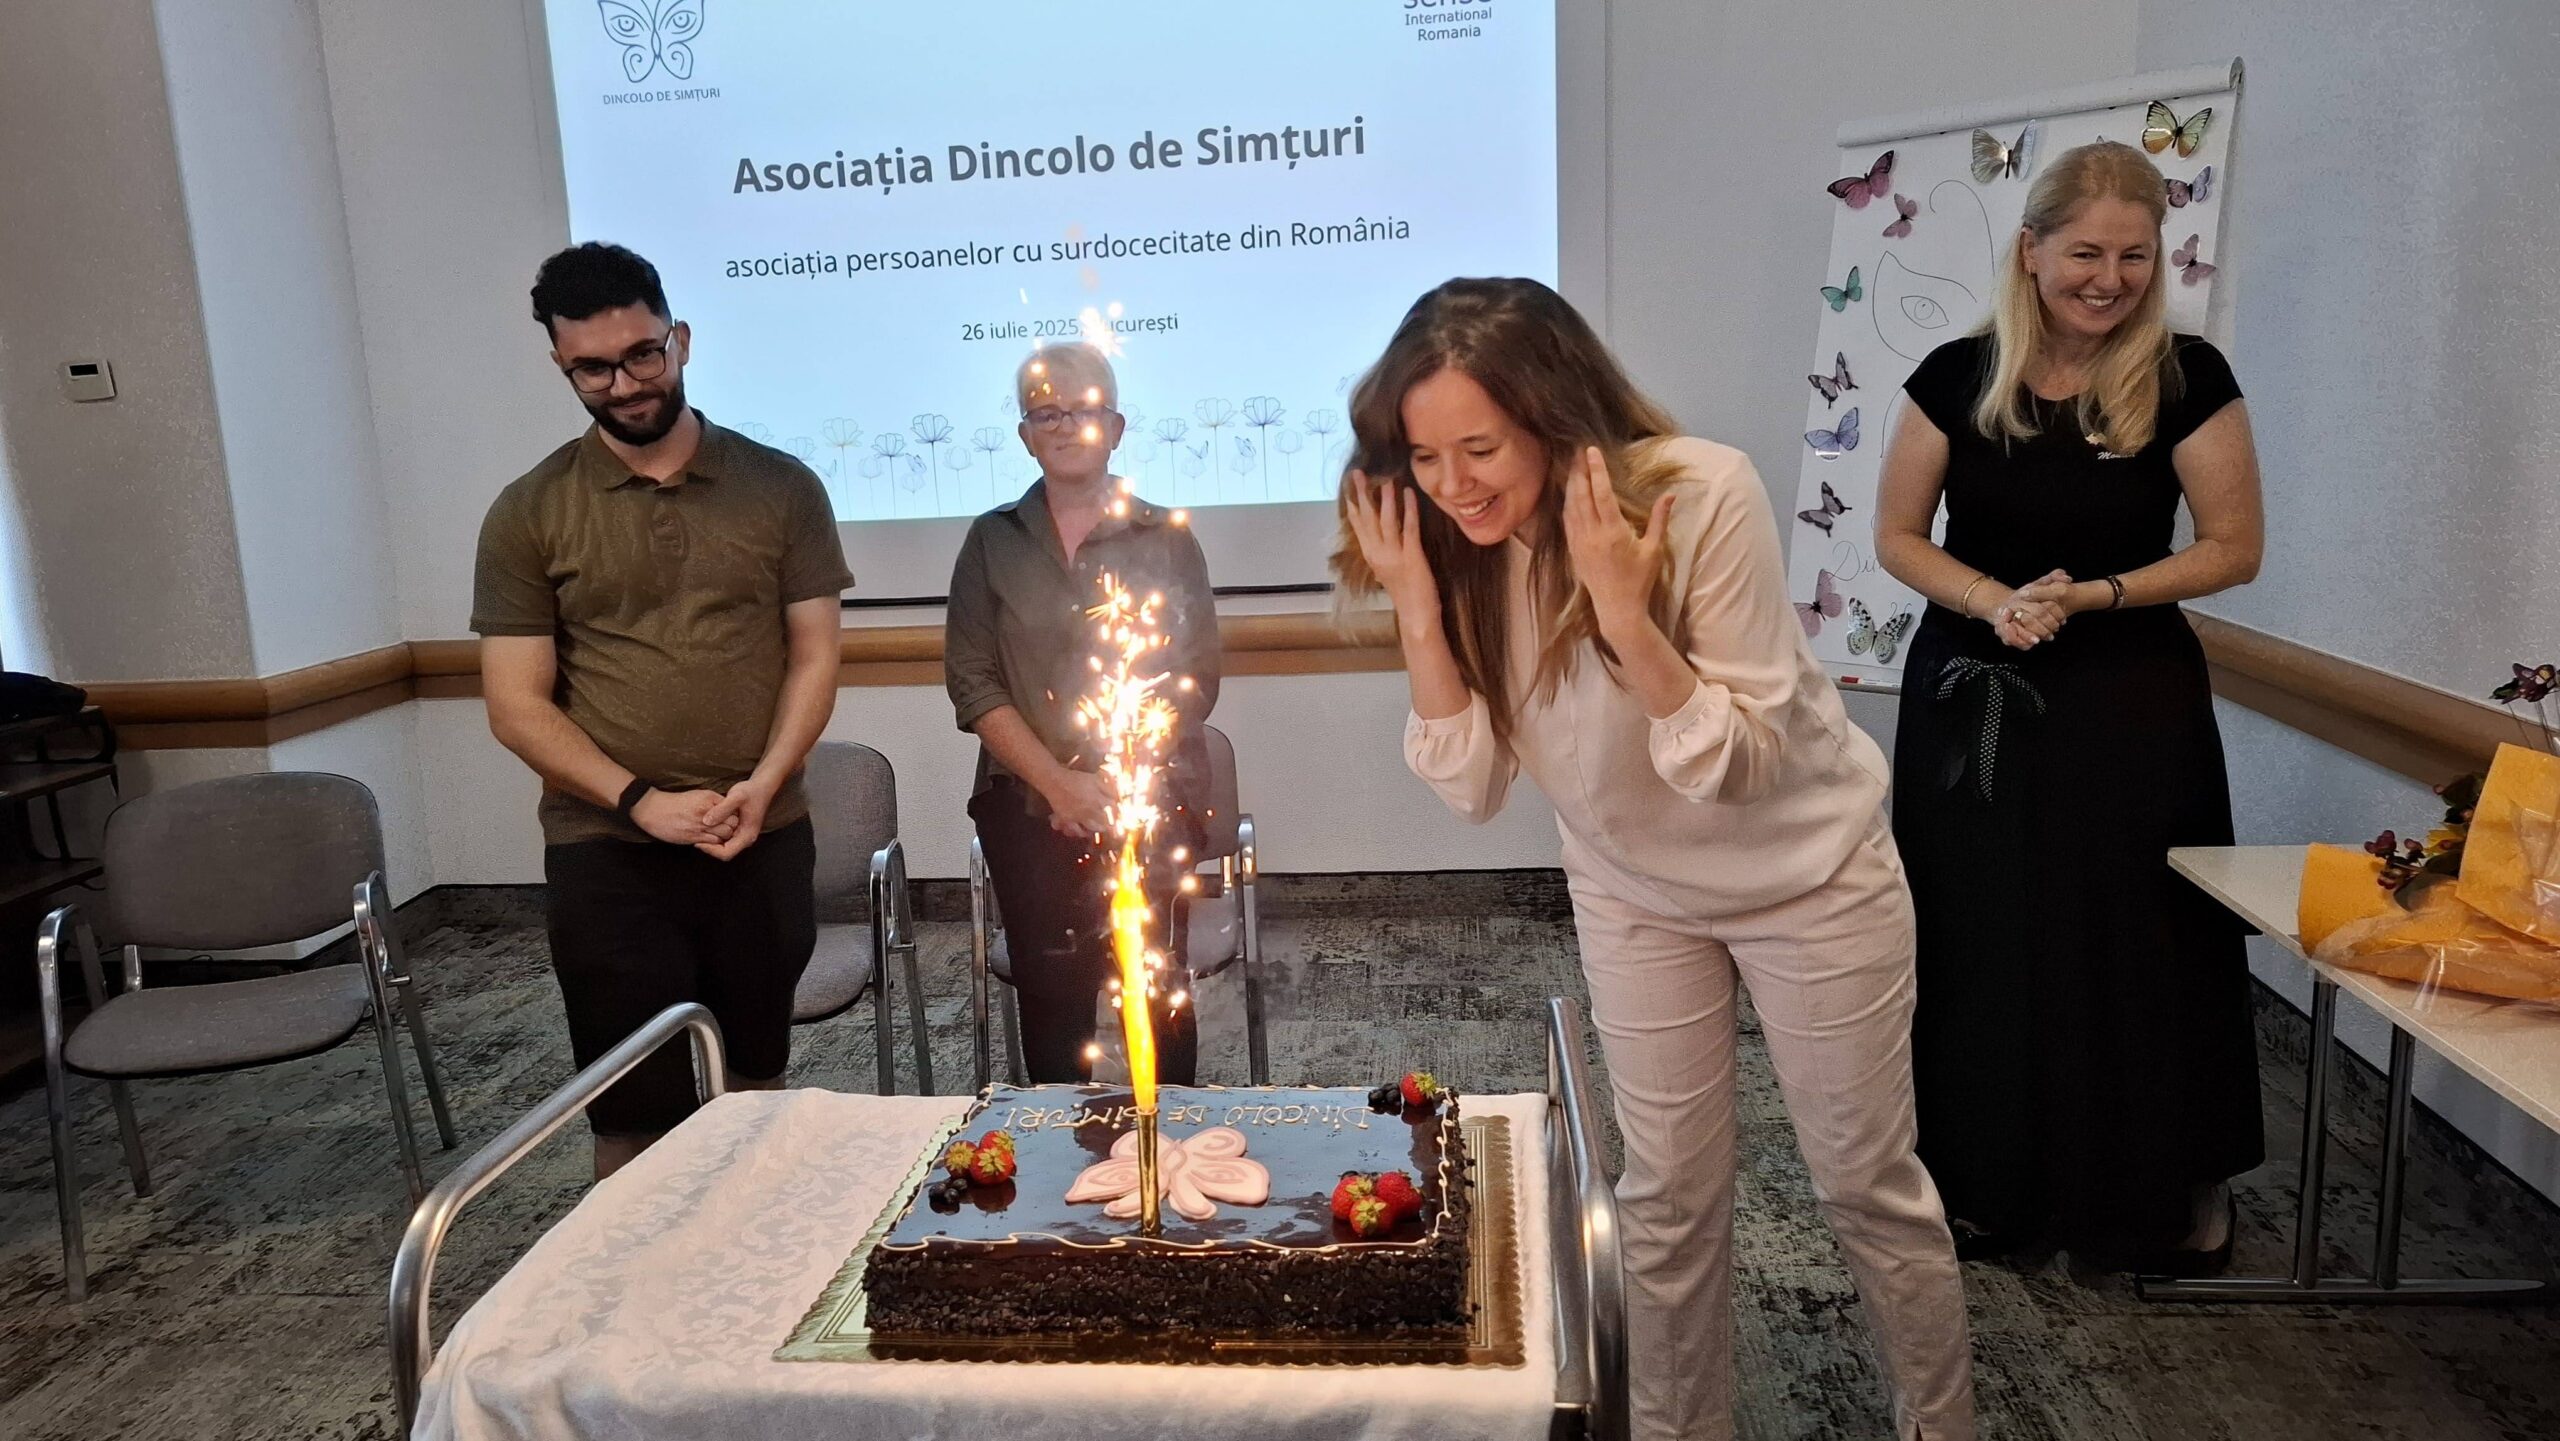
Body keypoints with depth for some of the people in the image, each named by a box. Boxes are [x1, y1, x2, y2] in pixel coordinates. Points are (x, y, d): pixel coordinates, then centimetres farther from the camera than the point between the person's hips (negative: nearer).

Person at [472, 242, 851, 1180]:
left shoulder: (779, 487, 3)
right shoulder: (528, 514, 1)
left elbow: (815, 656, 2)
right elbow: (516, 705, -2)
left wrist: (762, 785, -13)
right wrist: (640, 801, -15)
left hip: (764, 843, 1)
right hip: (605, 854, -1)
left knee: (754, 1092, 14)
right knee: (634, 1120, 4)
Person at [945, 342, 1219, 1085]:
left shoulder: (1165, 537, 5)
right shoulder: (993, 541, 6)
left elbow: (1196, 679, 1)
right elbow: (973, 685, 1)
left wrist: (1118, 787, -11)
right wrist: (1061, 785, -10)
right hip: (1029, 809, 1)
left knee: (1160, 991, -1)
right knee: (1051, 996, 3)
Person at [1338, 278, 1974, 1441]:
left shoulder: (1701, 494, -28)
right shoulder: (1456, 541, -15)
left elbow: (1739, 763, -25)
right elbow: (1472, 786, -14)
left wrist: (1625, 615, -39)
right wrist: (1420, 606, -26)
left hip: (1806, 873, -3)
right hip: (1633, 889, 3)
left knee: (1866, 1181, 11)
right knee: (1667, 1194, 11)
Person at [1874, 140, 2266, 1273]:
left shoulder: (2187, 380, -6)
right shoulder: (1957, 378, -3)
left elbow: (2234, 547, -3)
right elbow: (1897, 537, 0)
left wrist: (2094, 595, -16)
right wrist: (1993, 602, -17)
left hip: (2131, 702, -1)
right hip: (1973, 698, 2)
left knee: (2136, 943, 5)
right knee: (1980, 944, 7)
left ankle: (2178, 1188, 27)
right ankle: (1988, 1181, 26)